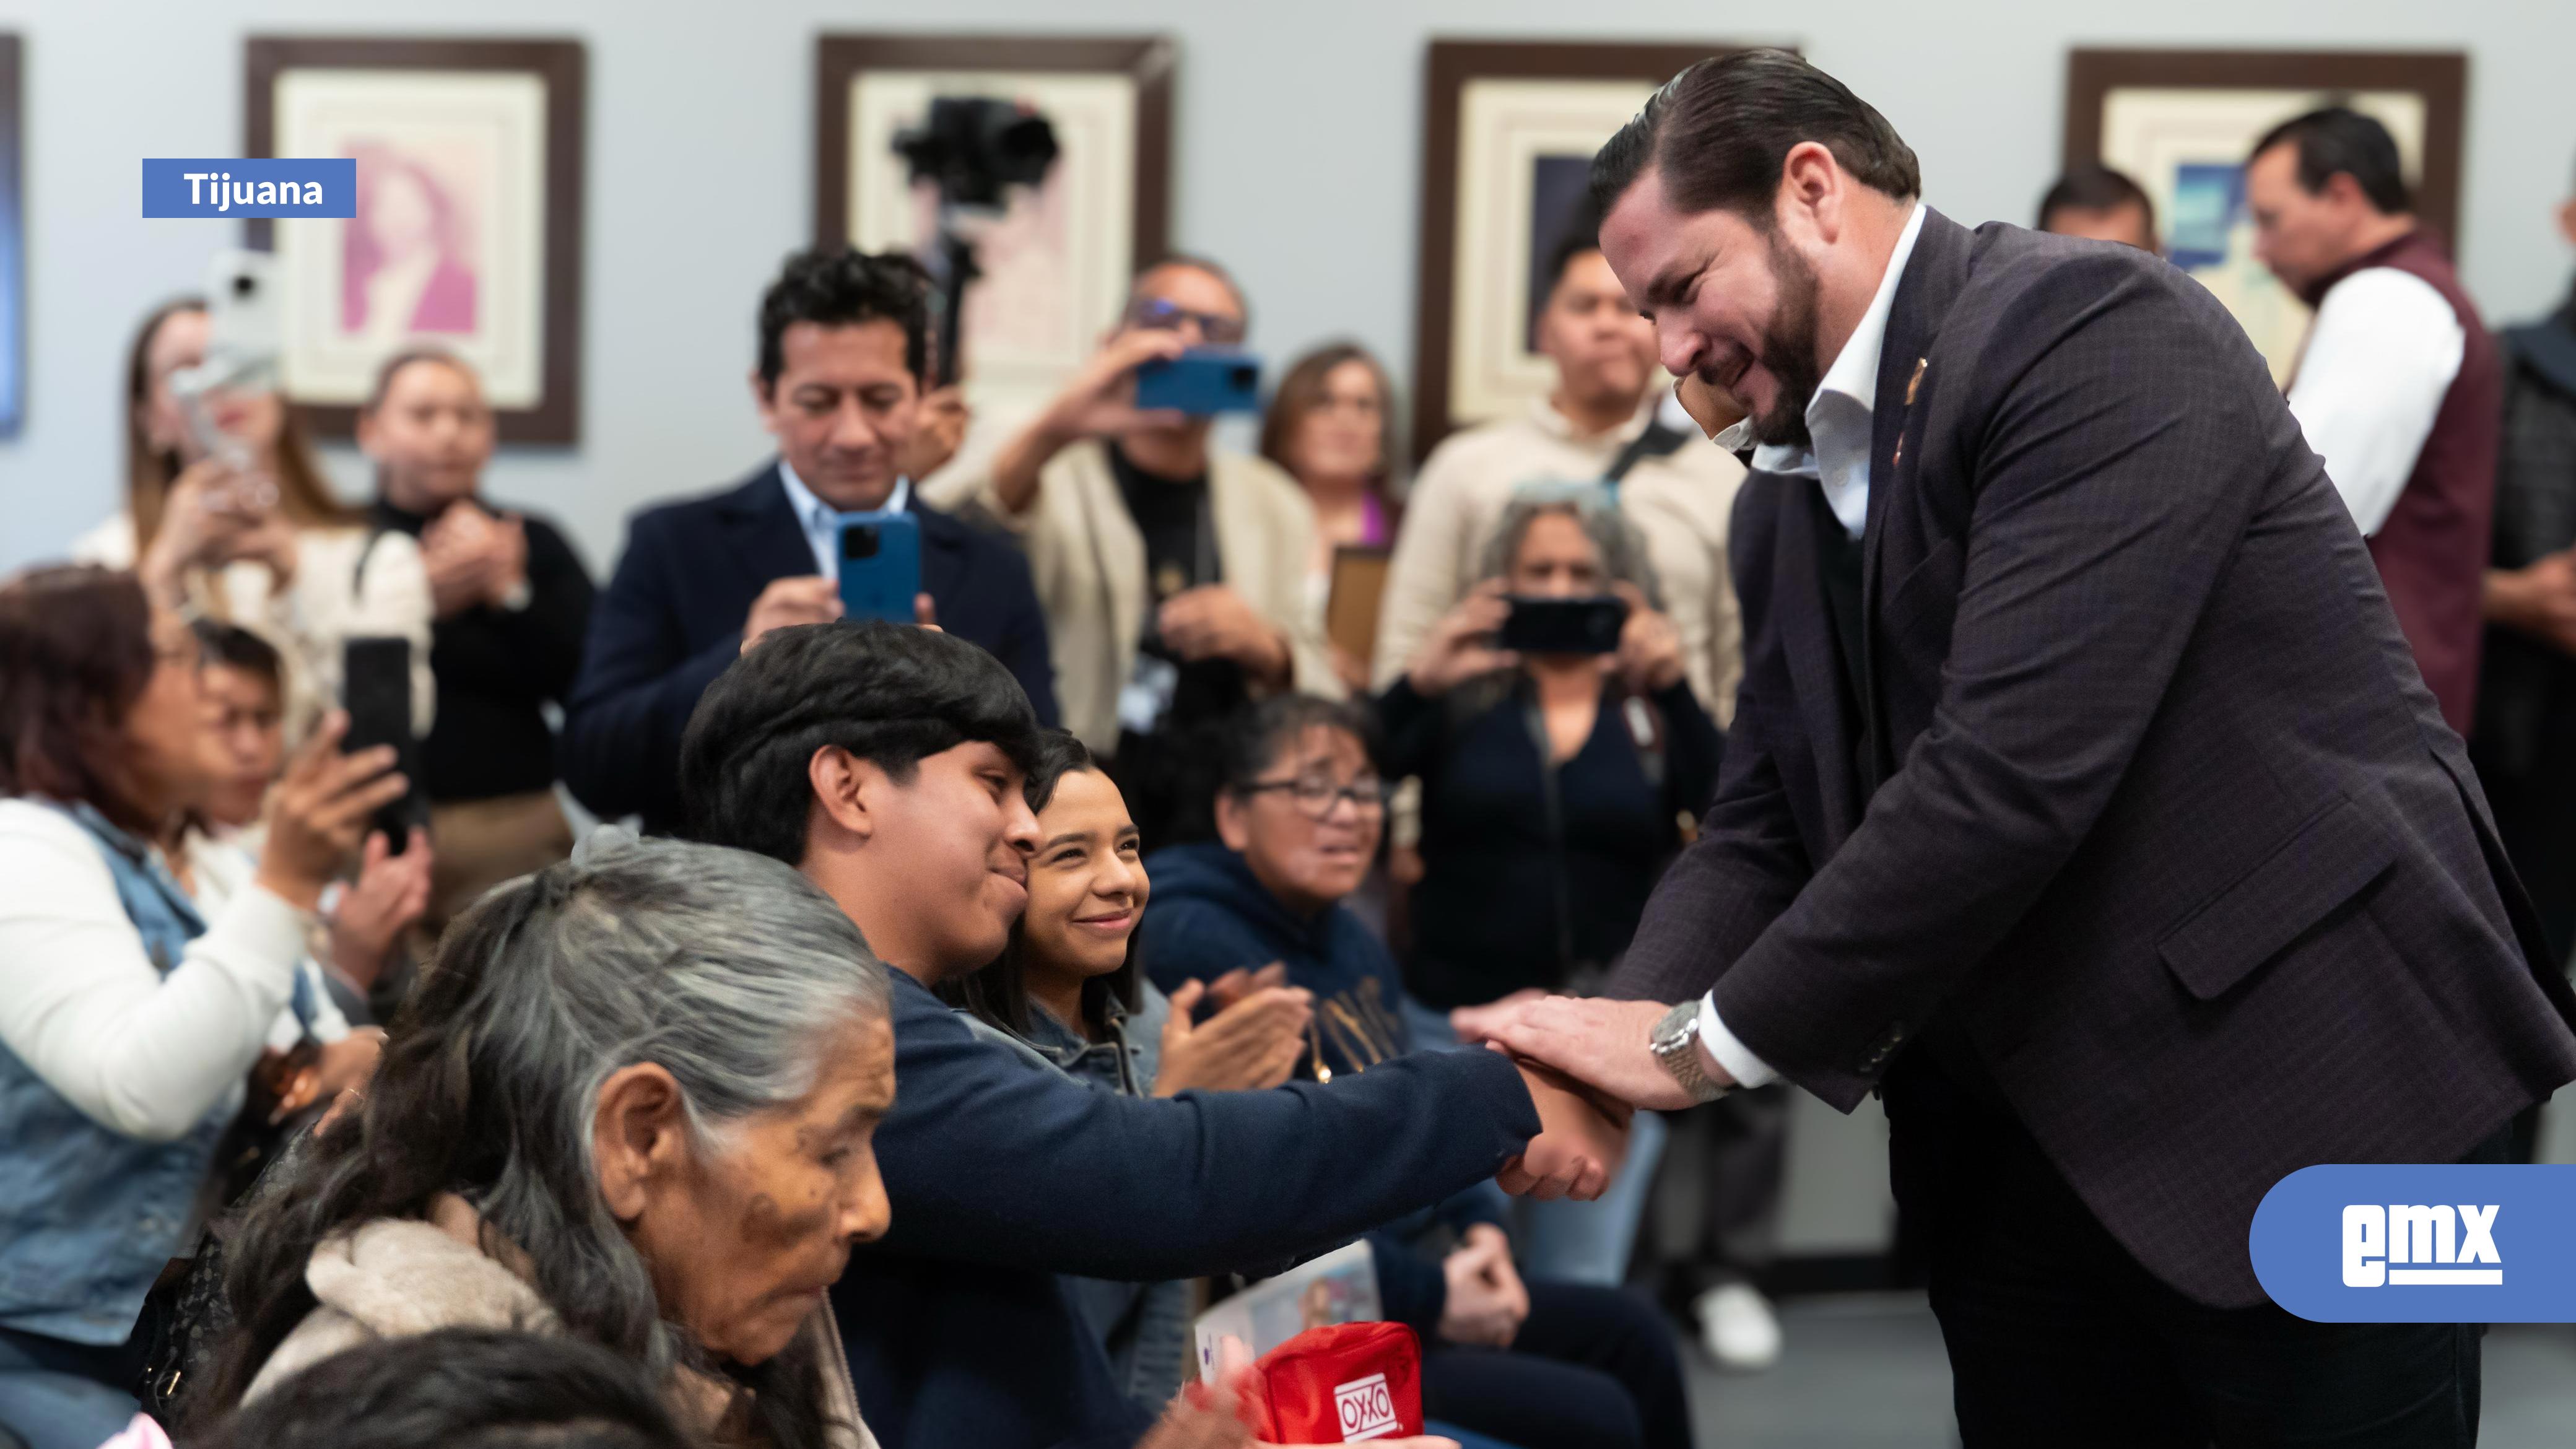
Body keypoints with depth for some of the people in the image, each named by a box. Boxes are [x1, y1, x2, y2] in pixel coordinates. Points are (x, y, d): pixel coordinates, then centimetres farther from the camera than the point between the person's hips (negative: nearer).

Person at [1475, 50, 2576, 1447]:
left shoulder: (2095, 330, -16)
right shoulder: (1789, 494, 11)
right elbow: (1763, 822, 10)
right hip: (2022, 1142, 8)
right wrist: (1619, 1046, -9)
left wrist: (1710, 1039, -19)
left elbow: (2009, 771, -25)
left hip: (2309, 1091, -8)